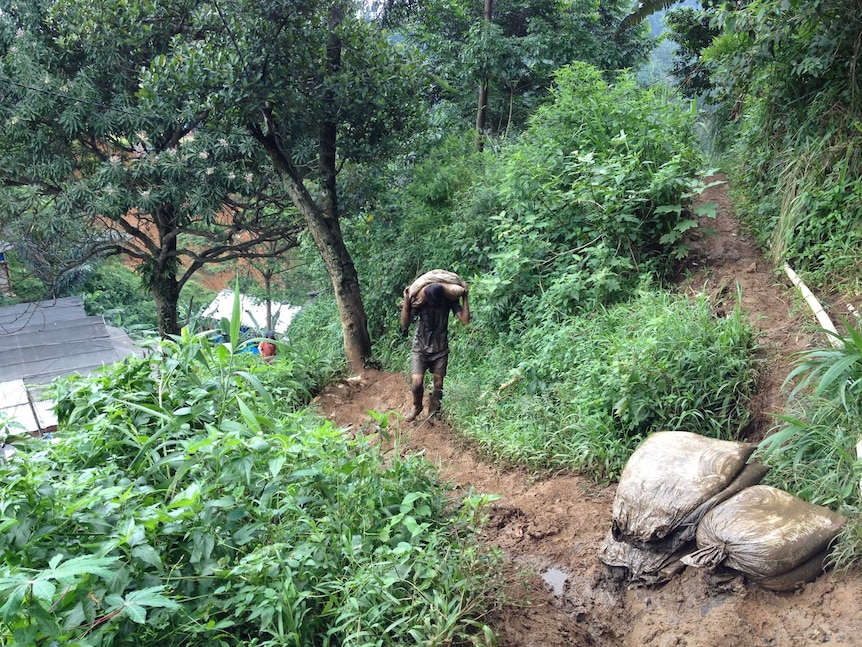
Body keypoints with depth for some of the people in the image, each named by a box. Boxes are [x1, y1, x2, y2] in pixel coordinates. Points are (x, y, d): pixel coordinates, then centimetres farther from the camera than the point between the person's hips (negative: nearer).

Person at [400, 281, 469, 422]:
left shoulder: (449, 300, -15)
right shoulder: (419, 301, -18)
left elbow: (465, 320, -20)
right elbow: (405, 323, -17)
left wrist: (465, 298, -23)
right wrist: (406, 301, -28)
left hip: (440, 349, 1)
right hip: (421, 347, -1)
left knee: (438, 384, 5)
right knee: (416, 383, -12)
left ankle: (433, 414, 27)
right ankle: (416, 406, 19)